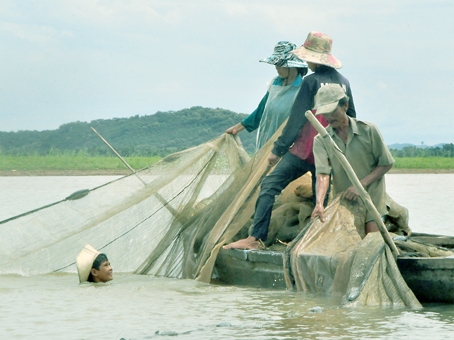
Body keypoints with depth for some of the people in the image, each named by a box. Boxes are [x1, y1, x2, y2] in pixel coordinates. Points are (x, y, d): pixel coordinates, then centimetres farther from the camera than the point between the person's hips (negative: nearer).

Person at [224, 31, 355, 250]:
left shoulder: (311, 82, -10)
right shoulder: (343, 82, 9)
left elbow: (296, 120, -10)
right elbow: (351, 119, 18)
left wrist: (277, 149, -5)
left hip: (305, 149, -6)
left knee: (270, 185, -5)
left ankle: (256, 238, -14)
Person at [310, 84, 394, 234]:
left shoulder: (368, 130, -7)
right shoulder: (321, 140, -4)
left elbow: (386, 164, -2)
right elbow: (322, 173, -17)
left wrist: (361, 184, -15)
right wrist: (319, 203, -34)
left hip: (370, 198, -2)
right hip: (342, 200, 2)